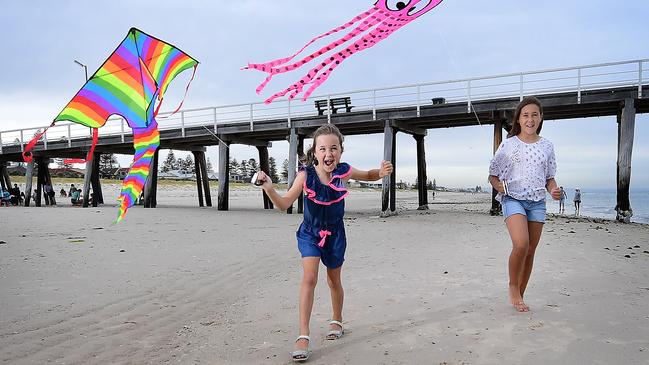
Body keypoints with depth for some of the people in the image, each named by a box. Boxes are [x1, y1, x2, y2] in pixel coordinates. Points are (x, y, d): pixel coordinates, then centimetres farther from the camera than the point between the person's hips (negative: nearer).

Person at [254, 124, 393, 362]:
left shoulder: (344, 172, -19)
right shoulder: (306, 175, -24)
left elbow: (369, 176, 2)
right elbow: (284, 205, -22)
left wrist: (381, 172, -21)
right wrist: (269, 188, -39)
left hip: (334, 233, 2)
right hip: (310, 233, -2)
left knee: (334, 280, 16)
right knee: (309, 278, -16)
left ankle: (336, 320, 41)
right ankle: (303, 336, -8)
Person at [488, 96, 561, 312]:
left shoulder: (546, 146, 11)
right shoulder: (508, 144, 2)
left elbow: (550, 178, 16)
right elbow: (493, 175, 6)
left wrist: (554, 190, -5)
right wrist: (501, 187, -15)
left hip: (537, 202, 4)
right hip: (513, 199, -4)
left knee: (530, 252, 5)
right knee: (521, 244, -24)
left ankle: (520, 295, 20)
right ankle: (513, 287, 0)